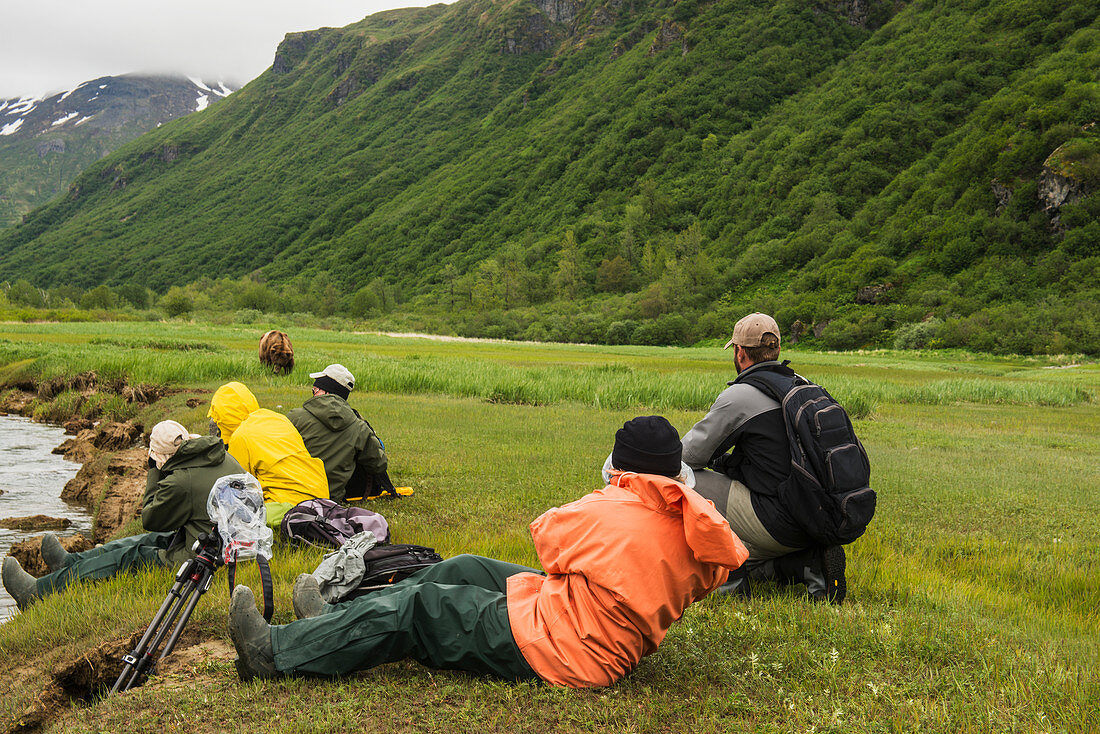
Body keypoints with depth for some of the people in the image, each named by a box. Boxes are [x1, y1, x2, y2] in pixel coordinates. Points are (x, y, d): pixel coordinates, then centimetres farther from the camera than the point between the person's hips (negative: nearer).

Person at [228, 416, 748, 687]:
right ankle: (340, 619, 30)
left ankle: (275, 653, 11)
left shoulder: (612, 511, -23)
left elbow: (545, 532, -5)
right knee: (463, 570, 16)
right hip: (610, 646, 8)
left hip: (559, 652, -8)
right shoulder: (693, 526, -4)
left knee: (418, 608, 1)